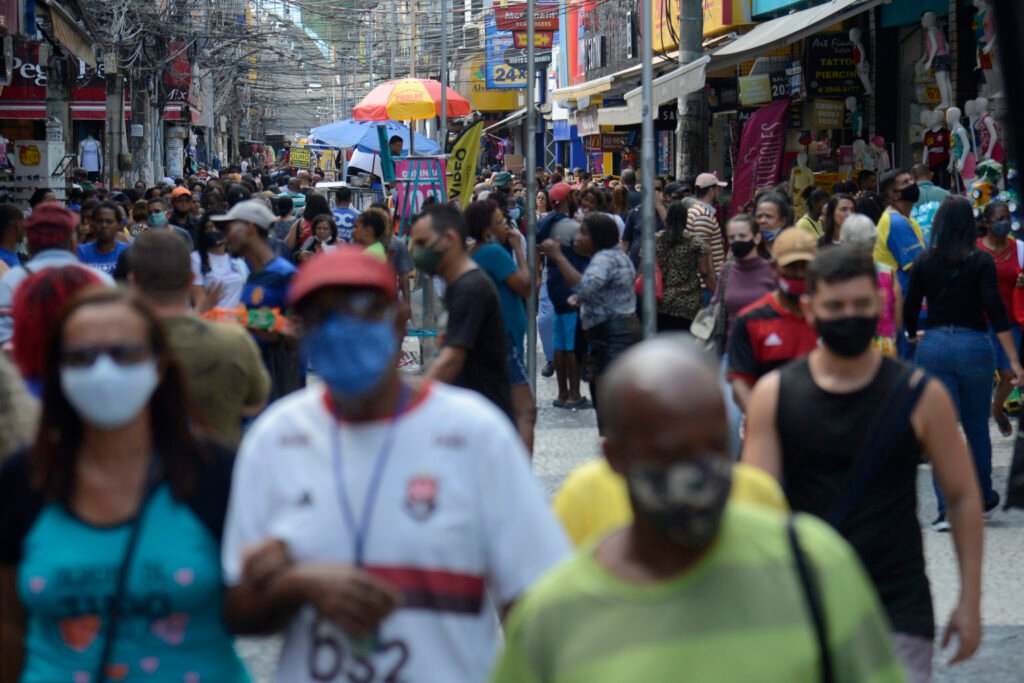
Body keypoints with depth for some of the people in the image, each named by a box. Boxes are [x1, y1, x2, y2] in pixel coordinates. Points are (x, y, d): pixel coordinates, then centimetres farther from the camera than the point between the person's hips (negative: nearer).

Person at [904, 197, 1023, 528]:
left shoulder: (925, 262, 1)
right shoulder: (981, 261, -6)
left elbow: (909, 310, 5)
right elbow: (996, 313, -11)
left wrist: (913, 337, 27)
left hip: (933, 347, 1)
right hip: (974, 346, -1)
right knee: (977, 427, 16)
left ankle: (947, 510, -4)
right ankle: (984, 500, 30)